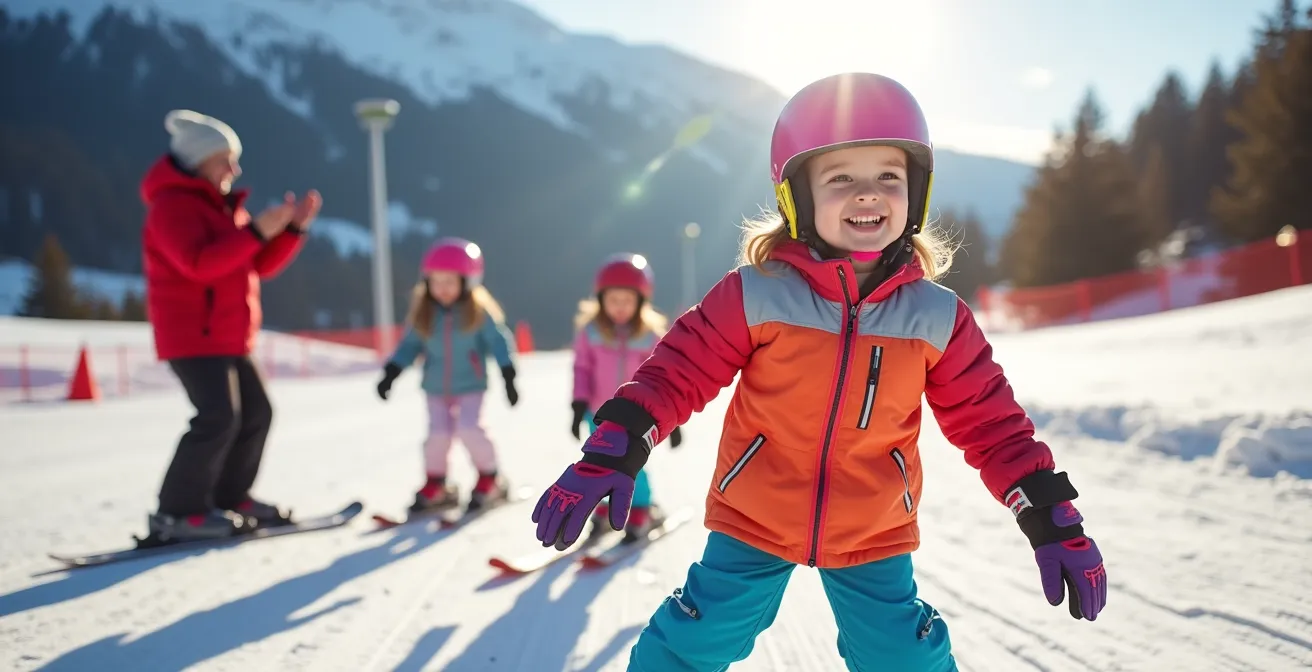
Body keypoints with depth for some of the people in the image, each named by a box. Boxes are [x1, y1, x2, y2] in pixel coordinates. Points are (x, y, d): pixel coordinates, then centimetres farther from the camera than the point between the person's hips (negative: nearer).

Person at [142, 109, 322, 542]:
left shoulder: (220, 208, 20)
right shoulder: (173, 206, -11)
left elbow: (260, 266, 16)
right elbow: (199, 264, -27)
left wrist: (294, 229, 2)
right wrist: (257, 231, -26)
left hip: (226, 337, 10)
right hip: (193, 335, -10)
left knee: (255, 412, 11)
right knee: (219, 418, -17)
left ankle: (229, 498, 21)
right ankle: (177, 513, -10)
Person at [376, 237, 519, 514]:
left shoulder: (478, 312, -11)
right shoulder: (424, 313, -3)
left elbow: (499, 342, -9)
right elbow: (410, 345, 2)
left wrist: (508, 377, -15)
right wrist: (391, 373, -6)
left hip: (470, 386, -3)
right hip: (436, 388, 3)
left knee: (469, 429, -15)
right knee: (438, 434, -2)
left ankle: (489, 480, 7)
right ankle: (435, 486, 17)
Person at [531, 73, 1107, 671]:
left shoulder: (937, 317, -9)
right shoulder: (755, 296, -16)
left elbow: (989, 421, -3)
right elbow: (679, 371, -12)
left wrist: (1052, 520, -5)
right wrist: (611, 454, -22)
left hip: (874, 536, 2)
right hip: (752, 521, -1)